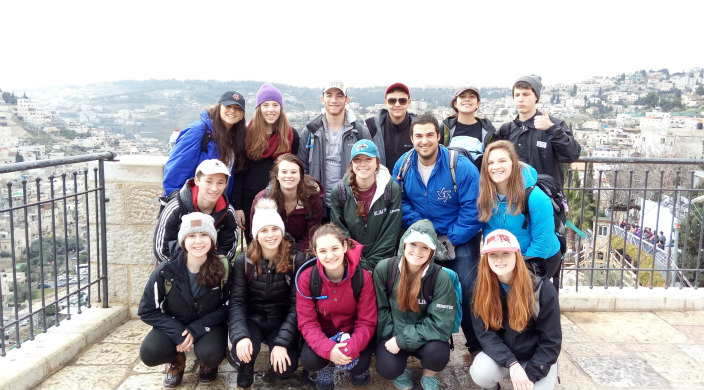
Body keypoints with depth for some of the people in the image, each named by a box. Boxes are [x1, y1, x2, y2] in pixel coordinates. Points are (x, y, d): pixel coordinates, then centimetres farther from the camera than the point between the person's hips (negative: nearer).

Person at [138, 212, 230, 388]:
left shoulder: (223, 267, -17)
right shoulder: (165, 271, -17)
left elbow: (227, 306, -8)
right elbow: (147, 311, -9)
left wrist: (196, 330, -21)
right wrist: (177, 332, -23)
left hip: (208, 325, 0)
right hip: (174, 326, 1)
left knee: (210, 355, -31)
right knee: (149, 353, -27)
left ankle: (208, 365, 10)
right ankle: (176, 361, 10)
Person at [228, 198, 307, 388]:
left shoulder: (296, 260, -12)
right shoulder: (244, 260, -8)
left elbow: (297, 305, -13)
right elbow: (237, 301, -11)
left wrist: (282, 342, -22)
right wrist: (240, 336, -28)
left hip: (283, 321, 0)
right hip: (253, 318, 0)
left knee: (285, 369, -22)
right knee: (240, 355, -30)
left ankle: (274, 345, 13)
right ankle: (246, 366, 8)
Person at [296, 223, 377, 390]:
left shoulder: (363, 277, -20)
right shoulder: (306, 278, -19)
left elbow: (367, 322, -16)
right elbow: (307, 322, -18)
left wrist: (350, 349, -35)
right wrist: (328, 349, -36)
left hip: (352, 334, 0)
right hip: (322, 334, 0)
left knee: (359, 366, -26)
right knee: (309, 361, -28)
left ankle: (356, 366, 14)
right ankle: (327, 366, 11)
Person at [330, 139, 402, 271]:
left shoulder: (392, 189, -4)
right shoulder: (339, 191, -1)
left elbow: (390, 234, -3)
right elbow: (340, 233, -1)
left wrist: (371, 265, -9)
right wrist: (360, 265, -9)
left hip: (381, 262, 0)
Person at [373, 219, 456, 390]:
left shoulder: (441, 278, -19)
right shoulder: (384, 268, -14)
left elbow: (441, 324, -21)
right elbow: (380, 309, -3)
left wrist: (402, 340, -23)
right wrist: (391, 337, -13)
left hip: (425, 338, 0)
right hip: (393, 335, 1)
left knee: (438, 351, -32)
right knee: (387, 369, -26)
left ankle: (429, 376, 6)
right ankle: (401, 369, 14)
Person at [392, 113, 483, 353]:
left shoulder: (461, 167, -18)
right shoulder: (402, 166, -5)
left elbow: (473, 210, -16)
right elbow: (401, 203, 0)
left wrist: (451, 240, -16)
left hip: (460, 239, -3)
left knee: (467, 291, -12)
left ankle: (477, 346, 11)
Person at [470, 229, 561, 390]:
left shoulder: (543, 290, -17)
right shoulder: (482, 290, -11)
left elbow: (551, 341, -12)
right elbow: (484, 333, -12)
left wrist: (530, 375, -19)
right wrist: (512, 364, -26)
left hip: (537, 360, -1)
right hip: (501, 356, 1)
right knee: (480, 372, -30)